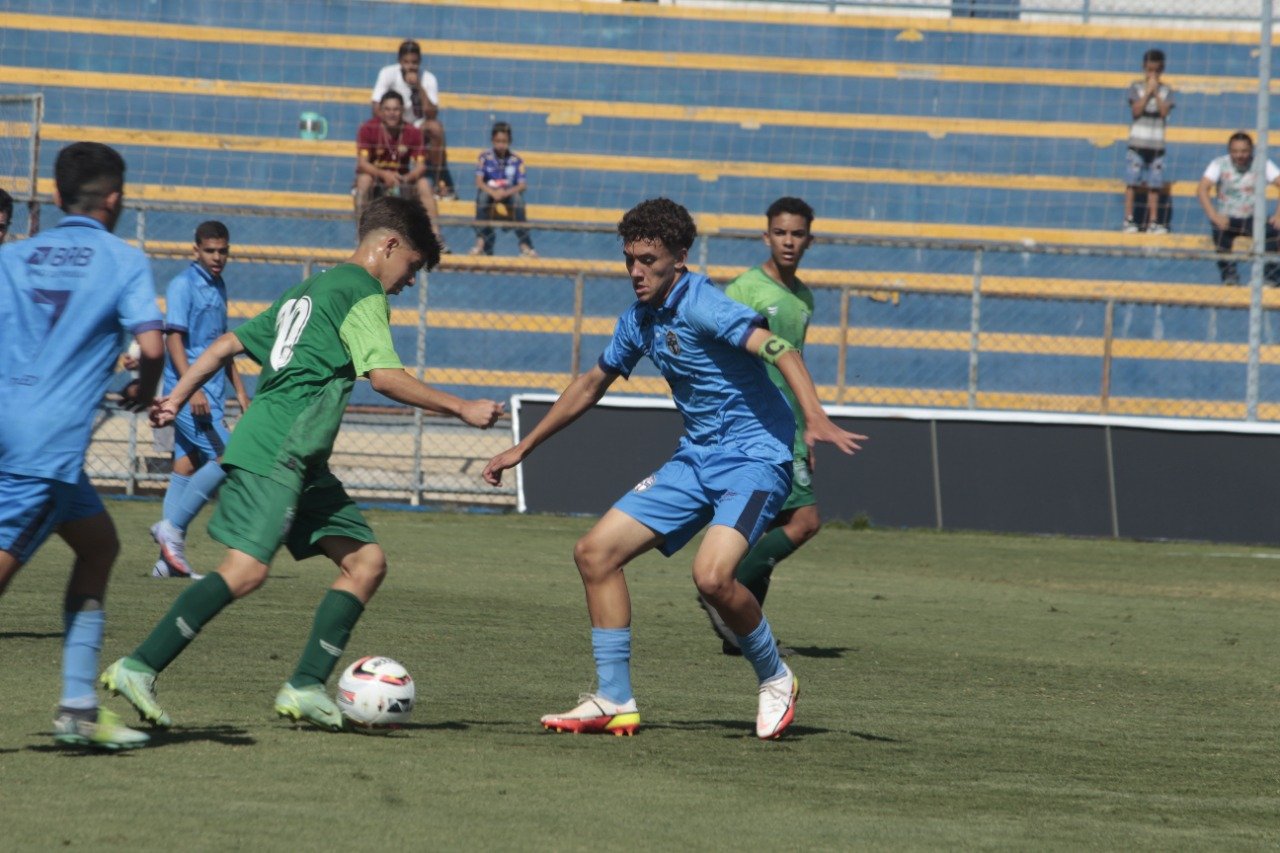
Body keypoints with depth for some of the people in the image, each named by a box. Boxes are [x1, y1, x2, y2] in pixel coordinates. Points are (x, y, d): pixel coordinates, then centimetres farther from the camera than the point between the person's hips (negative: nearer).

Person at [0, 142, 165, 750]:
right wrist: (143, 393, 9)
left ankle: (78, 709, 14)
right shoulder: (123, 261, 0)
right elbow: (151, 345, -11)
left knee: (98, 542, 19)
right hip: (51, 442, -6)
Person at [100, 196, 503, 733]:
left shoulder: (309, 291, 25)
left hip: (302, 466, 10)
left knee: (366, 561, 4)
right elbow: (385, 378, -15)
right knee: (246, 569, -19)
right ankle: (138, 669, -19)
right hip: (276, 451, -10)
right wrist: (460, 409, -8)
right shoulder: (362, 293, -4)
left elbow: (229, 344, 25)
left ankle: (304, 688, -1)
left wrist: (179, 397, 25)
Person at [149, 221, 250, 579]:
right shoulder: (183, 284, -8)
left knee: (188, 465, 7)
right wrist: (192, 388, -23)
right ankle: (172, 527, -10)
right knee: (225, 459, -15)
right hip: (190, 391, -8)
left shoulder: (218, 287, 18)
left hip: (211, 393, 8)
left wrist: (239, 389, 27)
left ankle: (171, 557, 7)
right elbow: (174, 338, -15)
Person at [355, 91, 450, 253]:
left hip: (401, 179, 2)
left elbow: (420, 165, -12)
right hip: (375, 176, -2)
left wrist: (408, 177, -36)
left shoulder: (413, 133, -8)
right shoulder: (368, 129, -15)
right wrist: (384, 174, -41)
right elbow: (362, 162, -24)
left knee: (424, 184, -23)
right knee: (364, 180, -35)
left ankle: (436, 236, -22)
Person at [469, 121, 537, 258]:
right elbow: (479, 181, -13)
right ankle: (481, 241, -37)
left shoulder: (516, 160, -3)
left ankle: (524, 244, -33)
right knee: (482, 195, -34)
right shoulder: (485, 157, -4)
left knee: (518, 197, -33)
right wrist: (493, 193, -32)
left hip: (509, 193, 0)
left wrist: (506, 192, -29)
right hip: (489, 192, 0)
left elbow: (522, 185, -10)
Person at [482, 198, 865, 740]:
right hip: (696, 458, 9)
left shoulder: (699, 305, -18)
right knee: (595, 552, 0)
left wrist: (814, 417, -47)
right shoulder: (639, 321, 8)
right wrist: (523, 449, 28)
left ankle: (776, 680, -3)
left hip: (754, 456, -9)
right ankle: (614, 703, 6)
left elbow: (776, 349, -30)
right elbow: (591, 384, 24)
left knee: (711, 574, -29)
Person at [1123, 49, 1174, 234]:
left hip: (1157, 145, 2)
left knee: (1154, 185, 3)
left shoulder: (1166, 91, 7)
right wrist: (1148, 92, -11)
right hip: (1137, 143, -2)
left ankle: (1153, 222, 7)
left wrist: (1156, 92, -8)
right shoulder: (1136, 87, 2)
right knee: (1132, 183, -3)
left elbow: (1164, 112, -6)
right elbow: (1136, 110, -9)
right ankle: (1129, 220, 1)